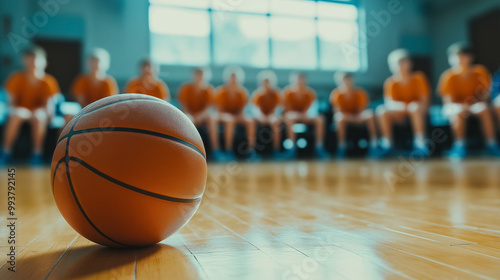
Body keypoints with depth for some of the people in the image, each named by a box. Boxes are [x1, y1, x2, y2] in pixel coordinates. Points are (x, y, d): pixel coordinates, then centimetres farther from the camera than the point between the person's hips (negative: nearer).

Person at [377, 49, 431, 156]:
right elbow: (389, 103, -14)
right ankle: (387, 142, -21)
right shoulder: (391, 82, -3)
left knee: (415, 107, -36)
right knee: (382, 110, -27)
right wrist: (403, 106, -32)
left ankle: (420, 141, -31)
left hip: (416, 111, -1)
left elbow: (425, 101, -6)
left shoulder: (418, 78, -3)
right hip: (399, 113, 1)